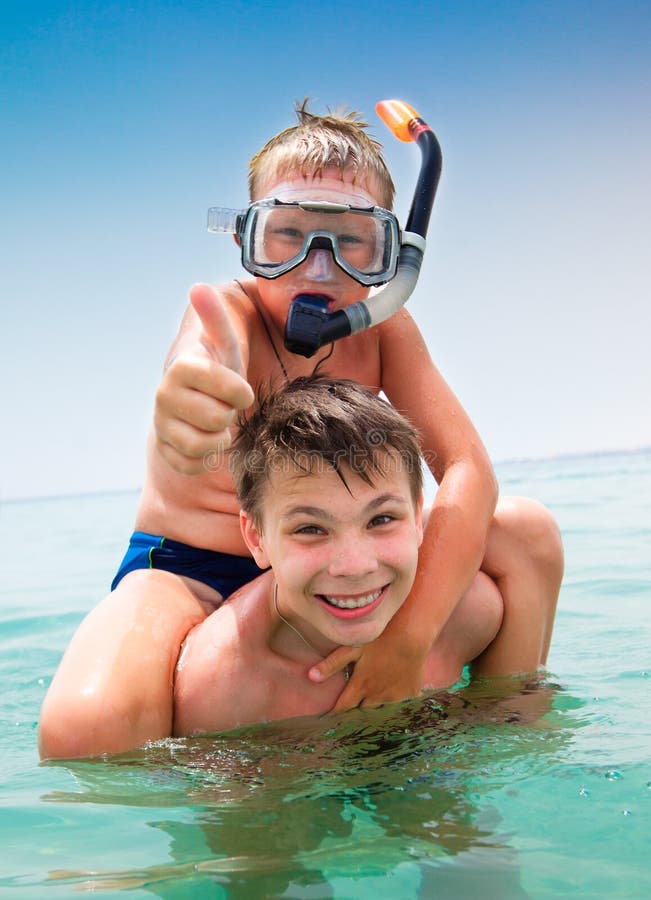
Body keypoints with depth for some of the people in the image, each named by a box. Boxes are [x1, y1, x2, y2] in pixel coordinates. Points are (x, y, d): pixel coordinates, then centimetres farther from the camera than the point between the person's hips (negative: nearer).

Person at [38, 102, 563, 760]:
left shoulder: (383, 331, -8)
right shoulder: (229, 310, -19)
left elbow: (468, 471, -17)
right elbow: (206, 362, -45)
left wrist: (412, 630, -32)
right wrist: (205, 387, -72)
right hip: (186, 572, -4)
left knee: (525, 532, -11)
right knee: (84, 730, -35)